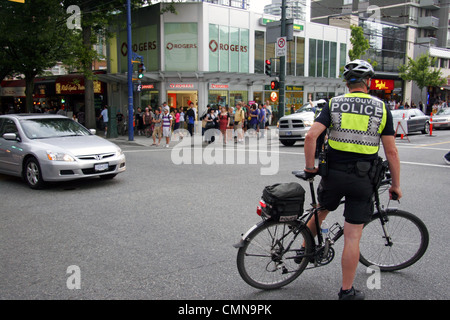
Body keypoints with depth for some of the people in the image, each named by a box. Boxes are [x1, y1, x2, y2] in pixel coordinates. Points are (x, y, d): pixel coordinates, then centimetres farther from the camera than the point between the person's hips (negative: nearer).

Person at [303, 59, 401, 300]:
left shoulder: (334, 104, 1)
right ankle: (347, 291, 15)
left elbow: (311, 136, -12)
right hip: (363, 180, -1)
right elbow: (391, 152, -1)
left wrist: (310, 167, 0)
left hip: (333, 174, 1)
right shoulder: (381, 108, 0)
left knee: (321, 211, 29)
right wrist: (395, 185, 8)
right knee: (352, 237, 4)